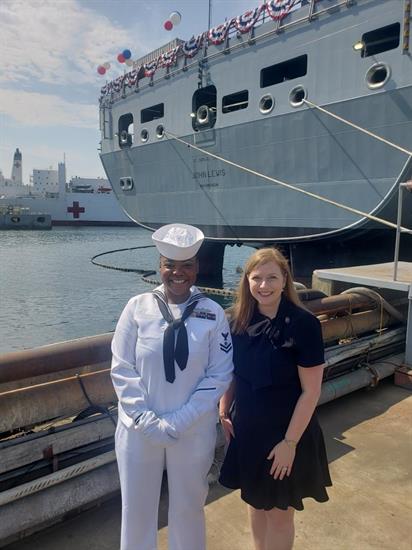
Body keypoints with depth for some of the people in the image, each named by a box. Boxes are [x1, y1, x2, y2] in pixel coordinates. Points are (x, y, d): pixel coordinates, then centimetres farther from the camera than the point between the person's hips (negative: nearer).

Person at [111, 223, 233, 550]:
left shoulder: (213, 313, -8)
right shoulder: (138, 307, -8)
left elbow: (220, 375, -8)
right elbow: (122, 369, -6)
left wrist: (177, 423, -13)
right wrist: (147, 421, -14)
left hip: (193, 432, 0)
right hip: (139, 430, 0)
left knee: (188, 507, 20)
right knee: (136, 508, 18)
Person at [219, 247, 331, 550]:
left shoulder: (304, 324, -21)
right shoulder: (240, 319, -7)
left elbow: (311, 391, -17)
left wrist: (289, 442, -16)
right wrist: (224, 411, 1)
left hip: (285, 431, -4)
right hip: (247, 428, 4)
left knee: (279, 512, 14)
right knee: (256, 501, 23)